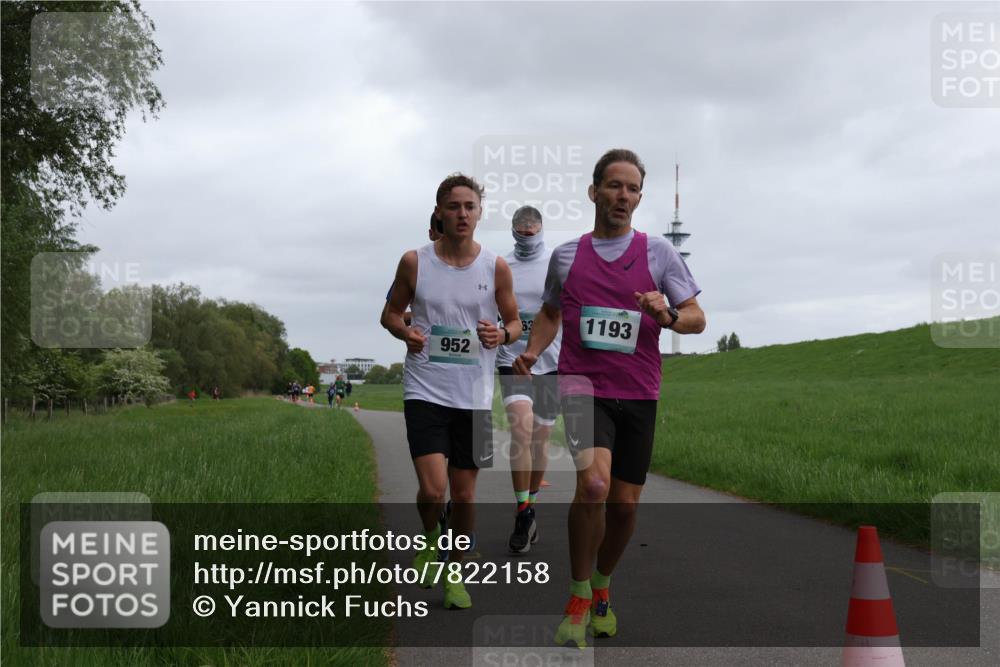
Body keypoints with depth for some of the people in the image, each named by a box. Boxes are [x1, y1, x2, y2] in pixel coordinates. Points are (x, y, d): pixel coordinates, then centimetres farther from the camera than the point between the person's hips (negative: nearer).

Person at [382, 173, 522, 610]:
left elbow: (515, 323, 10)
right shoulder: (414, 262, -1)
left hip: (474, 395, 2)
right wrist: (405, 332, -11)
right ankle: (430, 538, 22)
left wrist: (501, 335, -13)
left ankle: (455, 573, 30)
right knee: (432, 491, -13)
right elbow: (391, 313, 11)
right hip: (425, 389, -1)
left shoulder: (496, 267, 1)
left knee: (464, 495, 8)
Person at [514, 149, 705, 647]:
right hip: (583, 385, -1)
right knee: (593, 483, -24)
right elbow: (550, 312, 22)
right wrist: (532, 351, 3)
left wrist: (668, 315, -19)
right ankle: (578, 600, -6)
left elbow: (697, 318, 2)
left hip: (638, 392, 2)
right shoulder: (566, 256, 7)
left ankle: (601, 589, 33)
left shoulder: (658, 252, 4)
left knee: (624, 503, 6)